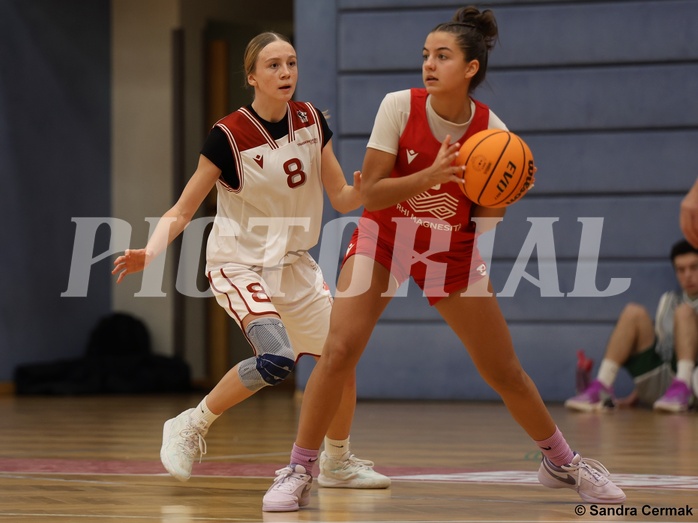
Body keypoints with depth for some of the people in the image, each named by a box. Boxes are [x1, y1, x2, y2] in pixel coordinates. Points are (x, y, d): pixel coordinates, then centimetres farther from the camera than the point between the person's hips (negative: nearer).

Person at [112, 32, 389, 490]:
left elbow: (342, 198, 3)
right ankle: (190, 427, -8)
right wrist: (150, 252, -33)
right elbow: (183, 211, -15)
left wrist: (364, 190, -20)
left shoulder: (311, 121, -3)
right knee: (277, 360, -27)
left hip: (296, 264, 6)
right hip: (241, 264, -6)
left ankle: (338, 463, 27)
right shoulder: (230, 136, -18)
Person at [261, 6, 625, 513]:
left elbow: (487, 218, -7)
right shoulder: (399, 107, -20)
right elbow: (370, 194, -22)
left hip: (452, 249, 1)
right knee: (338, 352, -20)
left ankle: (562, 461, 27)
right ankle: (299, 470, -6)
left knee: (504, 370, 4)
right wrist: (430, 176, -36)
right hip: (384, 239, -1)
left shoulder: (491, 130, -16)